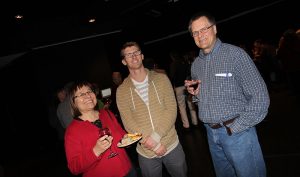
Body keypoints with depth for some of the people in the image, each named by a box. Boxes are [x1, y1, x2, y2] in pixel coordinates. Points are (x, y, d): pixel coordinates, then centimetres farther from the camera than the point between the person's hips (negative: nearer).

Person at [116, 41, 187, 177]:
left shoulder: (161, 78, -2)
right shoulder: (122, 90, -3)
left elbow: (171, 110, -8)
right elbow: (128, 122, -9)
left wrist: (156, 136, -19)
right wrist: (154, 144, -16)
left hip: (172, 145, 1)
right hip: (146, 153, -1)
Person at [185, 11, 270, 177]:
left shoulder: (235, 54, -12)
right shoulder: (195, 65, 7)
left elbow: (260, 98, -14)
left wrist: (235, 128, -14)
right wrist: (195, 93, -3)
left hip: (237, 132, -5)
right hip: (211, 133, 6)